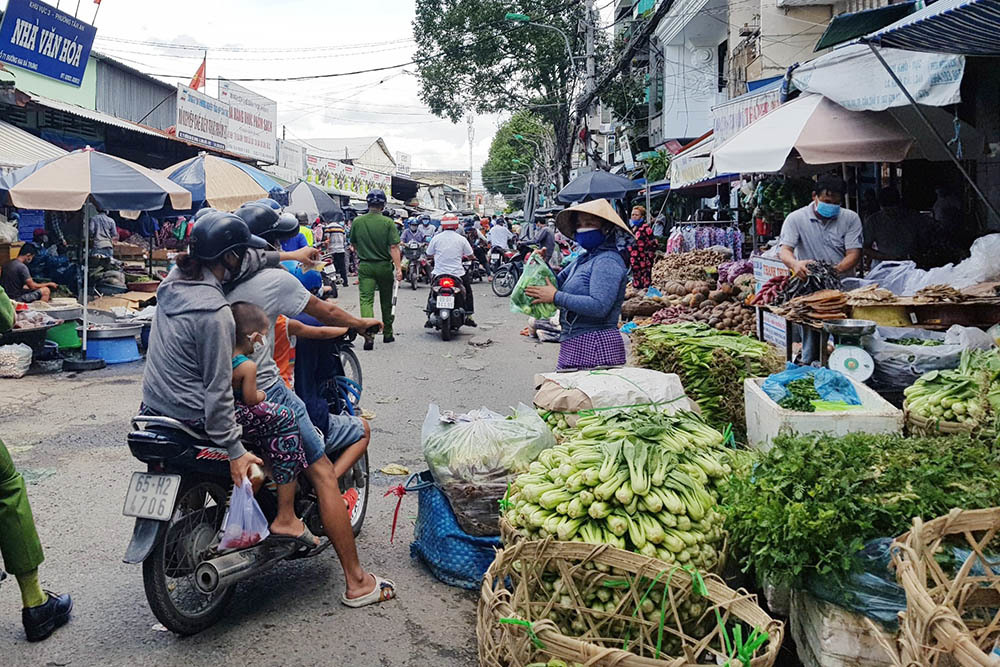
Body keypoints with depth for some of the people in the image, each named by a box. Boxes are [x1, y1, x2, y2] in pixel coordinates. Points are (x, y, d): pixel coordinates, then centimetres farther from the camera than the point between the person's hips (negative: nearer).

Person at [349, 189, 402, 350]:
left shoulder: (357, 221, -2)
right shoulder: (388, 222, -9)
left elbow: (353, 244, 11)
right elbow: (393, 247, -15)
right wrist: (398, 267, -15)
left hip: (365, 266, 0)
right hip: (384, 266, 0)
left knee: (366, 299, -5)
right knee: (386, 300, 15)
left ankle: (368, 335, -24)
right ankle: (387, 333, 27)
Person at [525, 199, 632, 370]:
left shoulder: (608, 261, -11)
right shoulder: (584, 259, 17)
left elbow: (599, 306, -23)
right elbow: (558, 282, 17)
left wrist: (556, 297, -18)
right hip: (575, 343, 9)